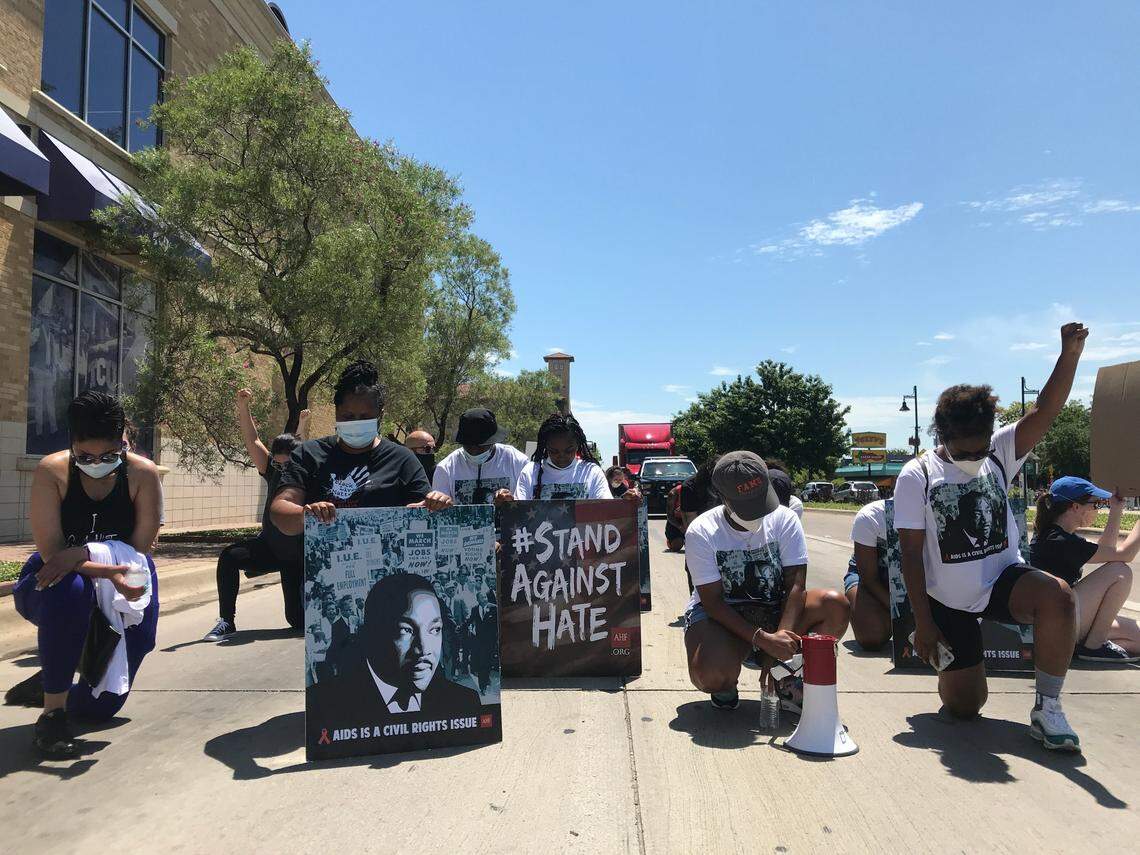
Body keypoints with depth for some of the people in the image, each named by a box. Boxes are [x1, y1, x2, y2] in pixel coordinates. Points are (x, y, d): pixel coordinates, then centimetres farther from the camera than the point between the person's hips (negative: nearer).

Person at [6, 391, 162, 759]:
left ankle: (51, 683, 41)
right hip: (52, 587, -2)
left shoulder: (143, 474, -19)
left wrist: (82, 554, -35)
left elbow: (138, 552, -19)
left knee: (101, 706, 4)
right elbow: (52, 554, -25)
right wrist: (110, 572, -41)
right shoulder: (52, 471, -21)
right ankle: (52, 712, -24)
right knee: (69, 589, -42)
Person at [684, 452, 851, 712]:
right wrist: (762, 639, -30)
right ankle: (726, 686, 5)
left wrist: (782, 635, -32)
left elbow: (795, 584, -15)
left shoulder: (784, 519, -8)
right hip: (720, 616, -3)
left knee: (836, 605, -24)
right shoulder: (701, 532, -16)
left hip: (775, 611, 3)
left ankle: (786, 681, -6)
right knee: (712, 674, -36)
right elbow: (712, 601, -19)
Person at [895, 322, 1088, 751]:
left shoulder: (999, 454, -5)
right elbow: (911, 554, -13)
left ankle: (1047, 709, -15)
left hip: (1004, 580, 2)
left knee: (1058, 597, -33)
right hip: (948, 602, -2)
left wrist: (1070, 354, -36)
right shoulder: (917, 476, -14)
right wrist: (923, 623, -13)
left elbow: (1044, 413, -21)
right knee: (964, 705, 2)